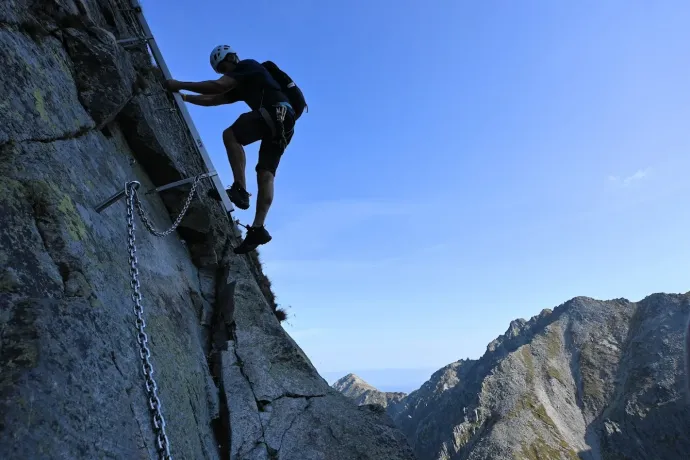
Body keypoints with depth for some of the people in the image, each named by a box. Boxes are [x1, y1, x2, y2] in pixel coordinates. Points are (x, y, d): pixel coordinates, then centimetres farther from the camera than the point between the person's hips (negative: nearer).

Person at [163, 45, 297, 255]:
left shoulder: (248, 65, 5)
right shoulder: (241, 85, 31)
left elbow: (217, 86, -7)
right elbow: (212, 99, 30)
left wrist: (180, 85, -3)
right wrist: (183, 97, 24)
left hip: (278, 113, -9)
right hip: (283, 124, 9)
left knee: (230, 135, -19)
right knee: (265, 173, -1)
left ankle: (240, 190, -25)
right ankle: (258, 228, -7)